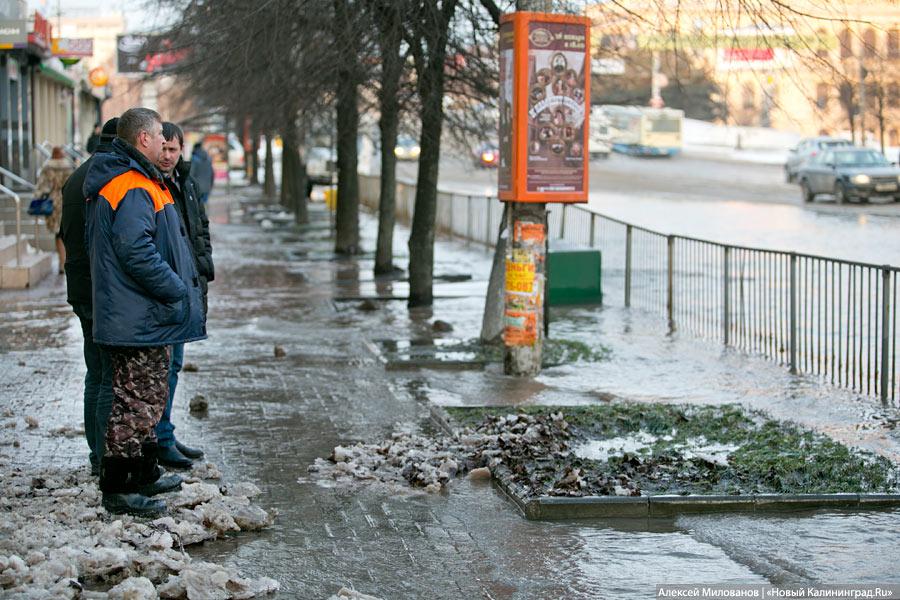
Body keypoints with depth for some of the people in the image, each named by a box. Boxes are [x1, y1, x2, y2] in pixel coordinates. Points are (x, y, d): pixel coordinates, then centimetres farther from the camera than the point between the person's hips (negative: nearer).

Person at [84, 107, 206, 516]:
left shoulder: (118, 182, 17)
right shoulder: (133, 188, -19)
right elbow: (136, 252, -27)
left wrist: (179, 286, 20)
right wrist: (177, 290, -19)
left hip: (138, 317, 11)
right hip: (139, 318, -11)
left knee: (148, 397, 20)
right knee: (139, 401, -6)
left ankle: (144, 474, 30)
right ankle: (118, 488, 0)